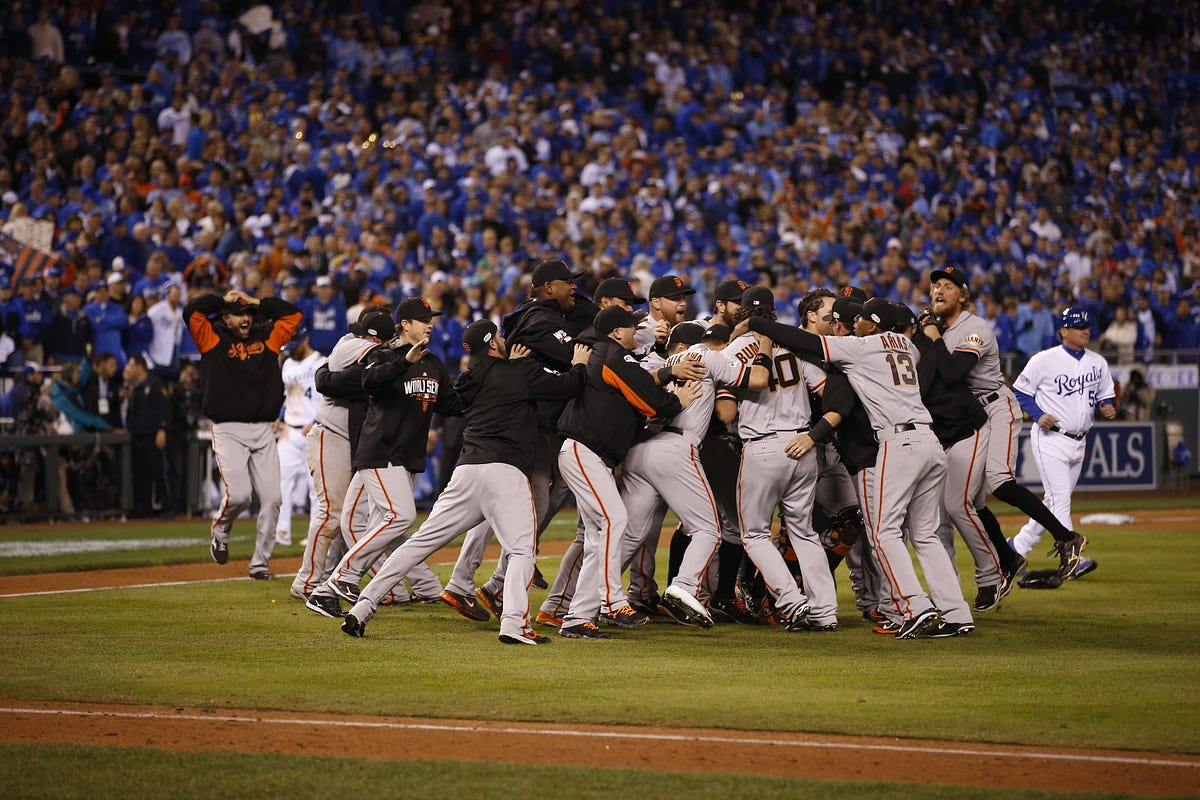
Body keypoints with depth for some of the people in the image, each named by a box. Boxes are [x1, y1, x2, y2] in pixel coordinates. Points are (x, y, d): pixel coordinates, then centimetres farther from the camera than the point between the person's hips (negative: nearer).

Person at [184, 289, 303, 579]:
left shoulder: (266, 336, 15)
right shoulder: (213, 337, 4)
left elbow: (292, 313, 19)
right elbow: (191, 311, -9)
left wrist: (258, 302, 13)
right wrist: (223, 299, 3)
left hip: (263, 431, 4)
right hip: (228, 430, -4)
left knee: (271, 498, -4)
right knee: (238, 494, -17)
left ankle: (260, 562, 6)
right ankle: (220, 532, 16)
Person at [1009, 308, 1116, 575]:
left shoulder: (1098, 363, 8)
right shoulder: (1044, 360, -8)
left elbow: (1105, 397, 17)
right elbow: (1020, 391, -1)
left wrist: (1106, 408, -6)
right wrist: (1038, 415, -16)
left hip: (1079, 442, 7)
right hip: (1050, 439, -7)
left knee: (1056, 501, 12)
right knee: (1060, 499, -13)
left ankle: (1018, 546, 25)